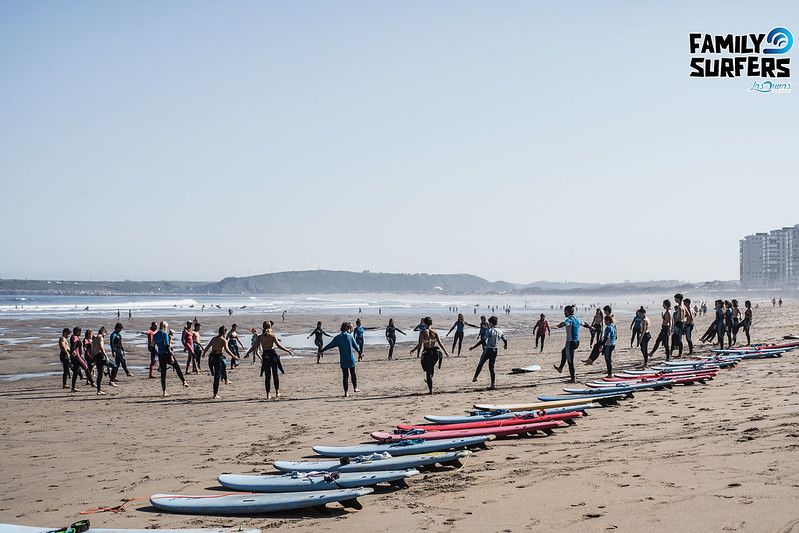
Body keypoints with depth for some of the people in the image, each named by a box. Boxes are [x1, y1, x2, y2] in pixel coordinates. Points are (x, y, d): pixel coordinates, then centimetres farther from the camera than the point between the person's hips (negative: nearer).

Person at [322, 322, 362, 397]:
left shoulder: (337, 338, -4)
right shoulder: (350, 336, -5)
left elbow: (330, 345, 1)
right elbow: (355, 346, 4)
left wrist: (322, 350, 12)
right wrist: (359, 352, 21)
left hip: (343, 360, 0)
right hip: (351, 359, 0)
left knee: (345, 376, 4)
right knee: (353, 374, 18)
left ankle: (346, 392, 1)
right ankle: (355, 388, 22)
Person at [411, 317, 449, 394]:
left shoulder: (422, 333, -11)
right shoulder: (435, 333, -3)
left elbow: (420, 345, -13)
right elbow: (440, 344, -3)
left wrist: (413, 350, 3)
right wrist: (446, 352, 8)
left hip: (426, 353, -3)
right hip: (434, 352, 3)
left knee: (428, 371, 6)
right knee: (432, 368, 27)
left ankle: (430, 389, 3)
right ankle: (428, 380, 47)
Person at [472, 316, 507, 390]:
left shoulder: (490, 331, -16)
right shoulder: (500, 331, 4)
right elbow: (505, 340, 15)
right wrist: (505, 346, 38)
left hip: (488, 349, -6)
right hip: (495, 350, 6)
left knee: (480, 364, 15)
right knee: (491, 367, 10)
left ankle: (475, 378, 27)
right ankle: (493, 385, 6)